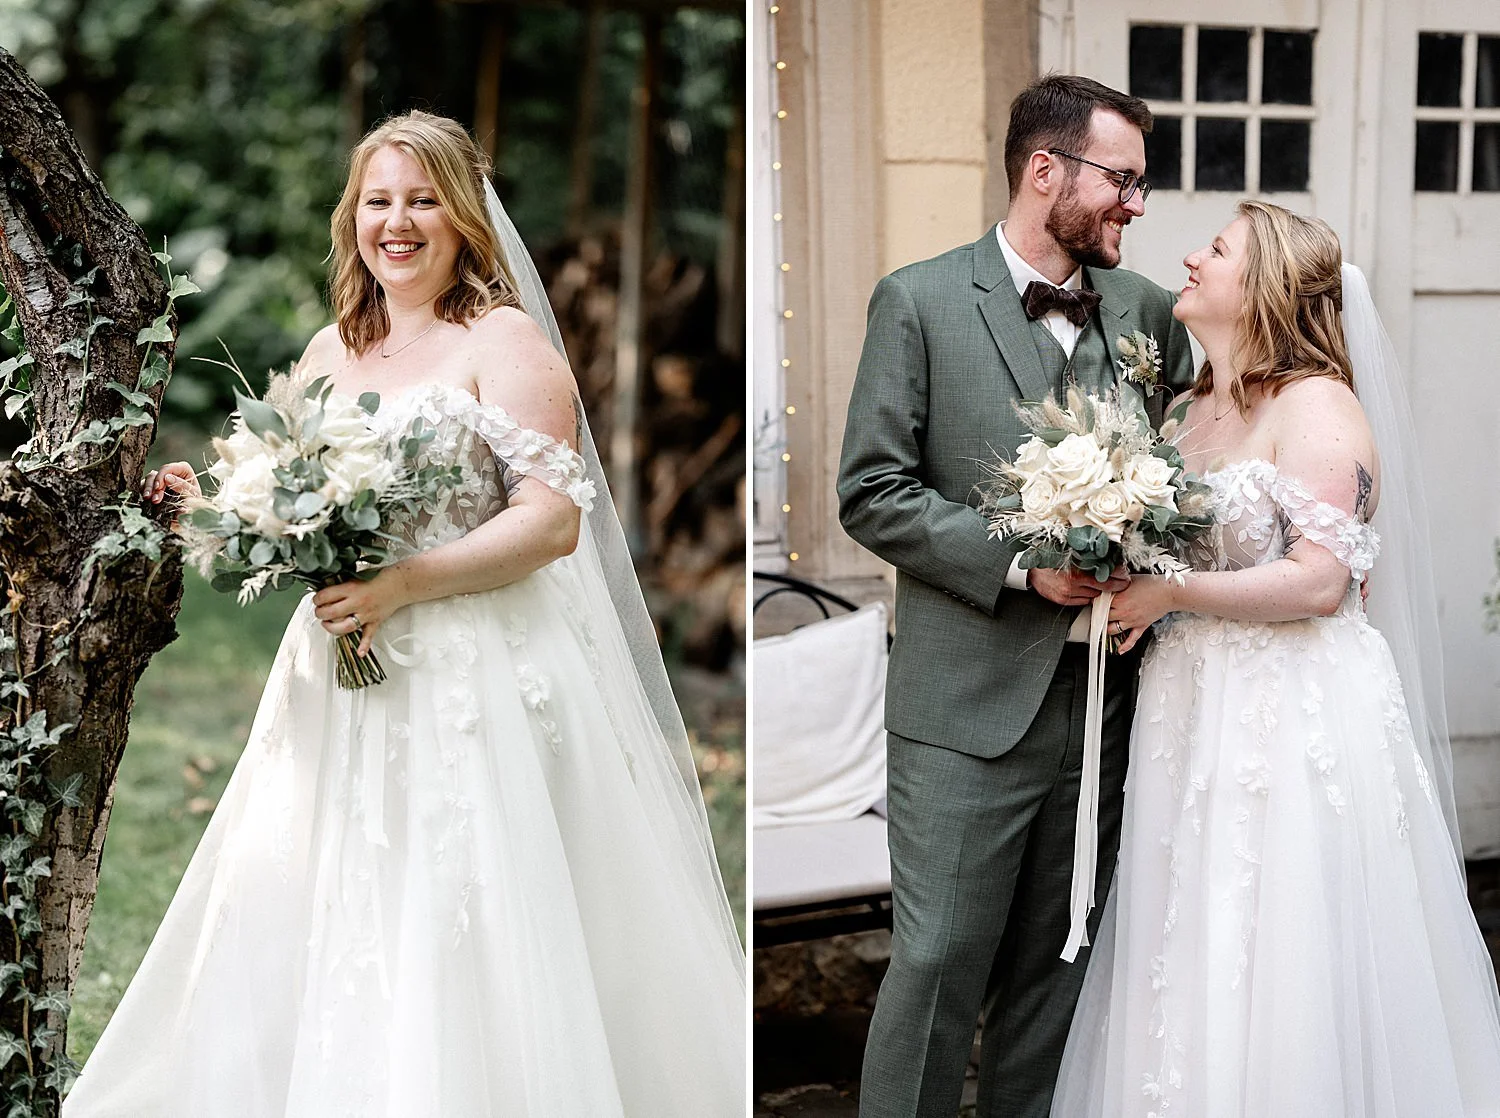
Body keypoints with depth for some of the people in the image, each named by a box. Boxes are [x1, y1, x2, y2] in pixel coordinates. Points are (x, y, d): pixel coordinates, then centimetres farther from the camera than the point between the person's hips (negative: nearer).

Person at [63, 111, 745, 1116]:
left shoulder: (504, 340, -5)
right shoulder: (329, 352, 14)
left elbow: (553, 521, -13)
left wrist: (405, 585, -22)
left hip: (477, 678, -6)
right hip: (343, 684, 6)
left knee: (457, 940, -6)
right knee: (293, 924, 4)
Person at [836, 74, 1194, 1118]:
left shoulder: (1148, 313, 10)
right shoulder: (920, 300, -2)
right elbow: (873, 493, -6)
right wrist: (1021, 563, -14)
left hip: (1102, 705, 4)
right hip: (970, 704, -4)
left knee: (1054, 968, 11)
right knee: (939, 964, -3)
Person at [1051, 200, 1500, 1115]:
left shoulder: (1317, 405, -10)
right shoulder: (1192, 409, 15)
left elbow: (1317, 582, -19)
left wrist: (1171, 595, -14)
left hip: (1296, 722, -8)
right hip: (1196, 718, 8)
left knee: (1281, 977, -3)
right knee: (1193, 971, 8)